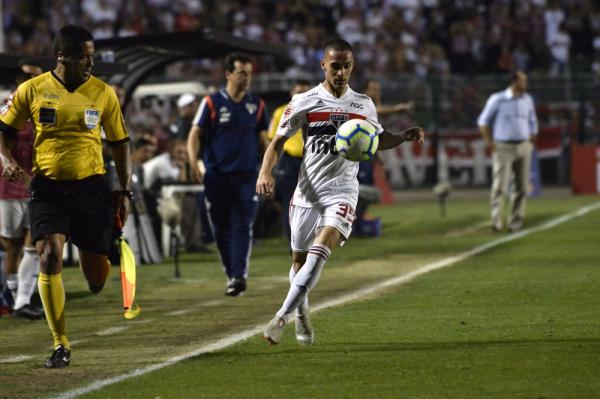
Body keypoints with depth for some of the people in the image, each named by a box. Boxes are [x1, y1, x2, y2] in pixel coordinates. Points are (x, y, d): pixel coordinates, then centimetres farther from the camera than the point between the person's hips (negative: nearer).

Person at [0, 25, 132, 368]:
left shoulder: (103, 93, 2)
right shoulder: (32, 91, 0)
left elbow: (120, 143, 10)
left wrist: (125, 191, 6)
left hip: (92, 186, 1)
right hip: (48, 187, -1)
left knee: (97, 279, 3)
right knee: (50, 258, -18)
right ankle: (61, 346, -8)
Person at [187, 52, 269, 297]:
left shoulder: (256, 105, 9)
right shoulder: (212, 103, -1)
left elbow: (262, 139, 17)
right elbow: (195, 135, -2)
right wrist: (194, 163, -17)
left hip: (247, 175, 1)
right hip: (217, 176, -1)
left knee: (242, 227, -10)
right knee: (221, 229, 4)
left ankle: (239, 276, -14)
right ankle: (232, 275, 15)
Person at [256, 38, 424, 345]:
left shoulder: (363, 105, 8)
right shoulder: (304, 102, -1)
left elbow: (376, 139, 25)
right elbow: (278, 141, 3)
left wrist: (404, 137, 6)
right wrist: (265, 172, -14)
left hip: (342, 190, 0)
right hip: (307, 191, 0)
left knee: (322, 247, -24)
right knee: (300, 259, 9)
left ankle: (282, 317, -27)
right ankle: (301, 315, 36)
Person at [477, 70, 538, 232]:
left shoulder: (527, 100, 8)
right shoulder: (498, 99, -6)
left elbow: (532, 122, 20)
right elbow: (483, 121, 0)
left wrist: (531, 141, 9)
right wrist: (489, 143, -6)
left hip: (523, 147, 5)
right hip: (503, 148, -5)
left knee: (521, 187, 3)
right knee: (500, 186, -10)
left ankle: (515, 222, 10)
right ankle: (496, 222, -8)